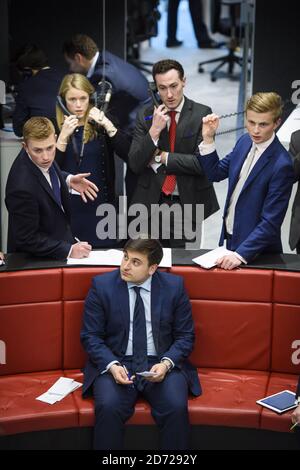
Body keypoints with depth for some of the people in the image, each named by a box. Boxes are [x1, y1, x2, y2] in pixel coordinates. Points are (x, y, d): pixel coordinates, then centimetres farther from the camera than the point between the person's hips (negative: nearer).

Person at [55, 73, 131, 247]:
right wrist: (63, 136, -14)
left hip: (99, 206, 0)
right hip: (66, 206, 0)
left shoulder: (100, 126, 4)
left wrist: (107, 125, -17)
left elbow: (130, 155, -8)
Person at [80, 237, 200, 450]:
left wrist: (166, 363, -15)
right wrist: (112, 365, -17)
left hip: (162, 364, 0)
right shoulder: (102, 286, -1)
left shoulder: (174, 286, 1)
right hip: (115, 364, 0)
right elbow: (90, 336, 0)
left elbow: (185, 336, 4)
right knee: (108, 407, -30)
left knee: (176, 408, -28)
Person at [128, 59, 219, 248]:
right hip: (152, 202, 2)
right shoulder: (146, 115, 3)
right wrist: (154, 131, -15)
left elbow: (203, 163, -12)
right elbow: (134, 164, -3)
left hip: (189, 203, -2)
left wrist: (160, 157, -9)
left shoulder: (201, 114, -4)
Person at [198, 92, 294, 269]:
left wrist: (241, 254, -30)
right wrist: (208, 139, -5)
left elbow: (271, 222, -25)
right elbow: (216, 173, 9)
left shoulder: (281, 165, -25)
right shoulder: (245, 142, -2)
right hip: (231, 238, 7)